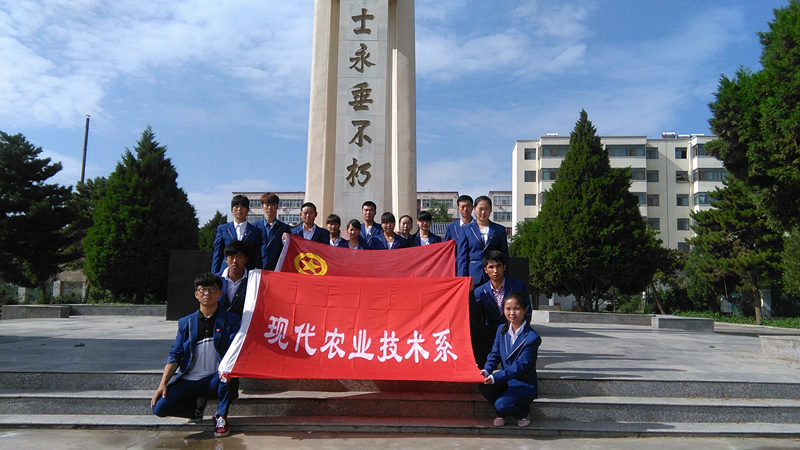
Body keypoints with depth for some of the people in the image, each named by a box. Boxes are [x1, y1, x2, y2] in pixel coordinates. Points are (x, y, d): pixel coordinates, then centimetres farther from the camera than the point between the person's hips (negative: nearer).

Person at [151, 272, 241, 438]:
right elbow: (174, 356, 6)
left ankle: (221, 416, -9)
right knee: (159, 407, -20)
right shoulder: (186, 323, 9)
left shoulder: (230, 320, 1)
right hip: (188, 380, 2)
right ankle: (197, 403, 10)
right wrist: (163, 384, -7)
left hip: (215, 381, -2)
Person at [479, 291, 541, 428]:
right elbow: (495, 354, 3)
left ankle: (523, 412, 7)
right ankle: (501, 413, 5)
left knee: (501, 404, -27)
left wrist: (495, 377, -32)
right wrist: (486, 370, -19)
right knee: (483, 385, -22)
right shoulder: (501, 329, 2)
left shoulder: (532, 337, -19)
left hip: (524, 385, -6)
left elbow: (520, 366, -23)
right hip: (505, 378, 6)